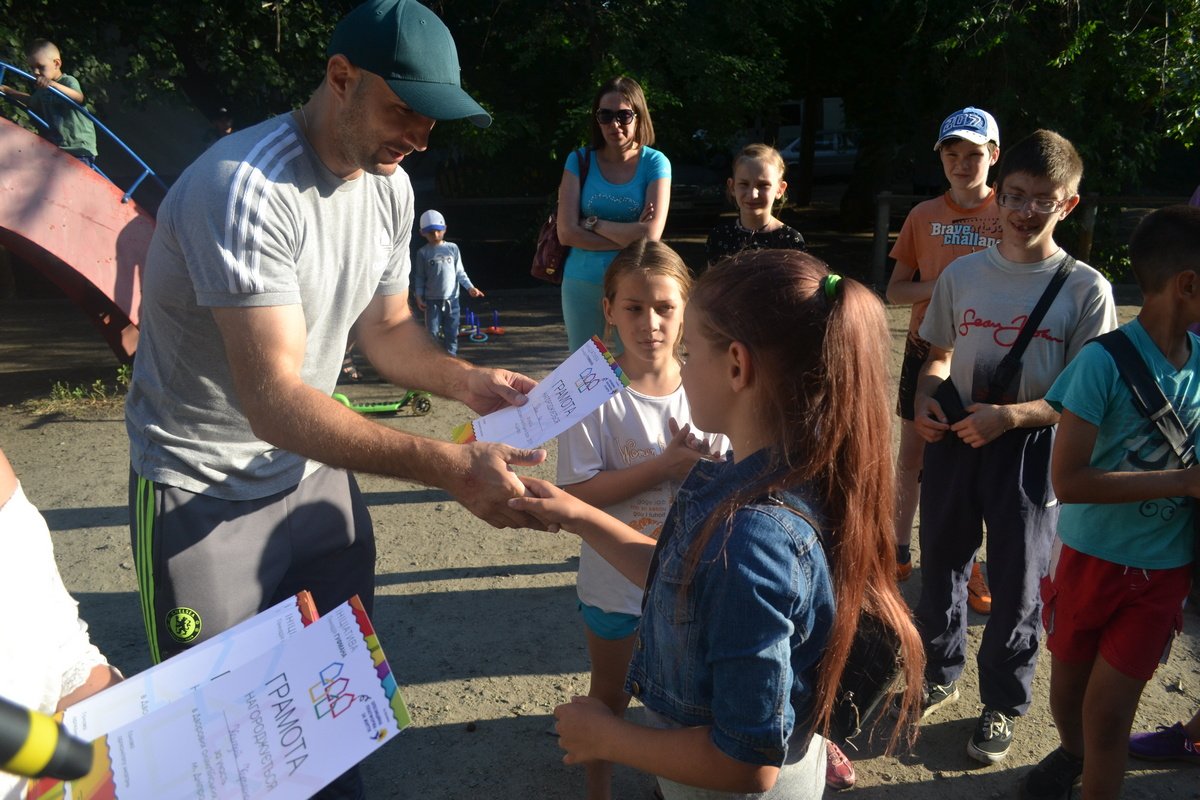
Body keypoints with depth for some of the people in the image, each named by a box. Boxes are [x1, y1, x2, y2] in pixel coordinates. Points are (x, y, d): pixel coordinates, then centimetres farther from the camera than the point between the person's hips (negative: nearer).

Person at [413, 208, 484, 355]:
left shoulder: (453, 248, 3)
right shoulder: (423, 252, 0)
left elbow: (460, 272, 5)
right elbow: (419, 277, 3)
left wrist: (470, 287, -7)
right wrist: (418, 296, -6)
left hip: (452, 299, 2)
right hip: (432, 300, -1)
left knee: (452, 333, 8)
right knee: (433, 334, 1)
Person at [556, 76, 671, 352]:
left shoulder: (655, 163, -5)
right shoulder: (579, 160, 0)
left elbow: (650, 235, -16)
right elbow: (566, 233, -10)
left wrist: (593, 223, -10)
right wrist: (628, 237, -14)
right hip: (581, 284, 2)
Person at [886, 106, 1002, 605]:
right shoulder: (923, 216, 3)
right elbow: (894, 290, 1)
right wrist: (939, 287, -17)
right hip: (925, 350, 2)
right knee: (912, 452, 10)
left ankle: (967, 564, 20)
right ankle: (900, 550, 26)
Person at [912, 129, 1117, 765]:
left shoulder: (1085, 288, -8)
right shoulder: (963, 273, 1)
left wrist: (1009, 415, -21)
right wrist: (924, 403, -8)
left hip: (1029, 451, -3)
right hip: (952, 443, 3)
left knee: (1016, 586, 10)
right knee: (940, 566, 17)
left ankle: (1002, 705, 33)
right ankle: (940, 675, 41)